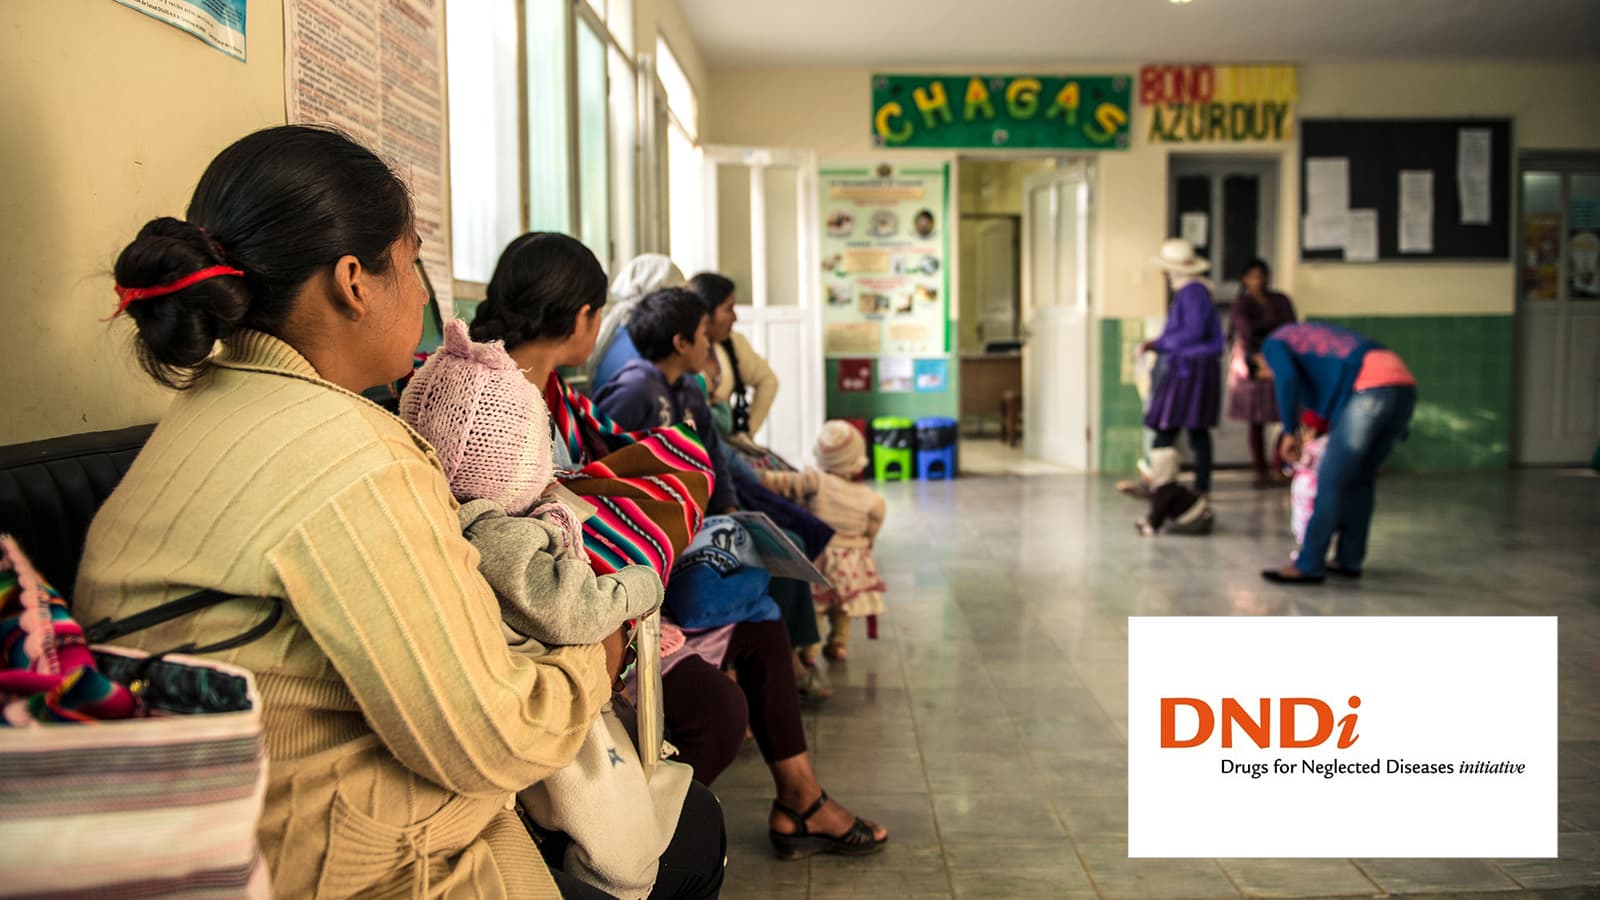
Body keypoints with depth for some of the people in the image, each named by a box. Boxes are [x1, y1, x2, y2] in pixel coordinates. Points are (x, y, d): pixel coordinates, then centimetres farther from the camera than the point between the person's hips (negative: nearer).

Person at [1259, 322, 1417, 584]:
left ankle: (1309, 565, 0)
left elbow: (1287, 379, -8)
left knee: (1331, 479, -2)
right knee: (1360, 477, 17)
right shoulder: (1312, 332, 37)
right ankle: (1349, 559, 21)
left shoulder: (1274, 344, 14)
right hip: (1404, 384, 8)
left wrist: (1289, 432, -3)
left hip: (1369, 388, -8)